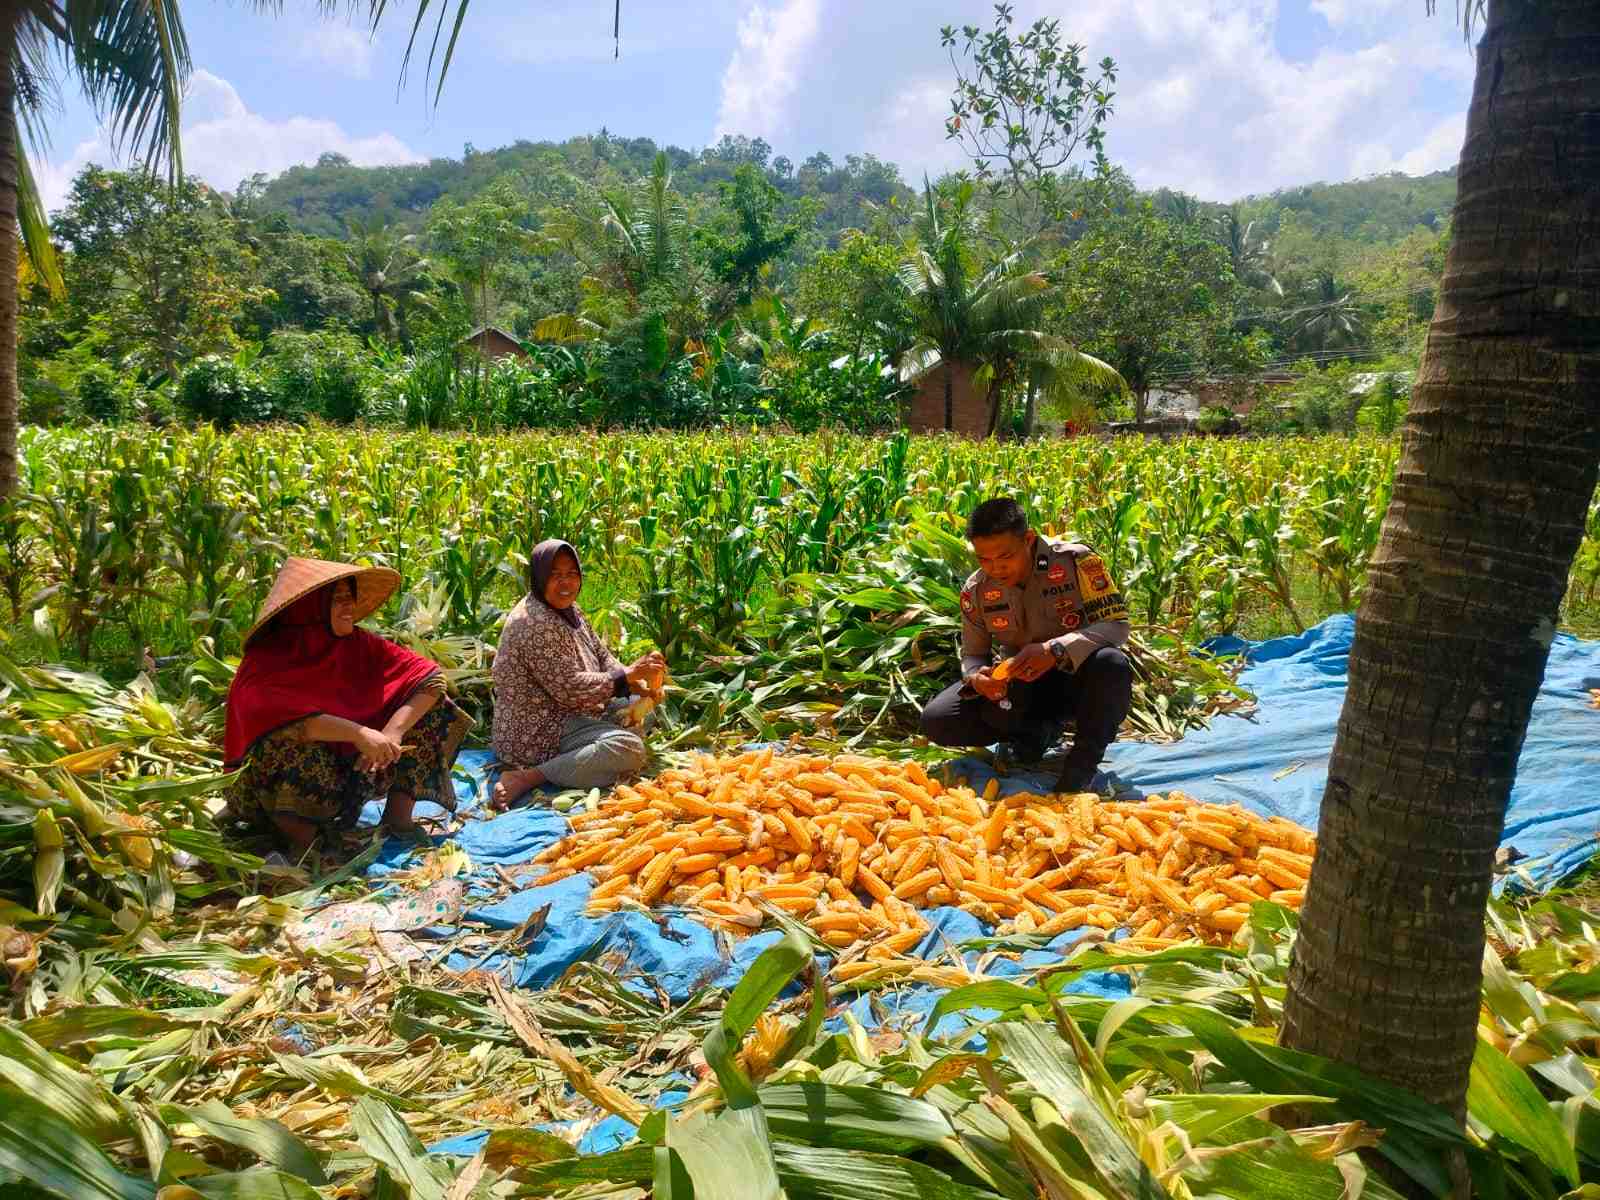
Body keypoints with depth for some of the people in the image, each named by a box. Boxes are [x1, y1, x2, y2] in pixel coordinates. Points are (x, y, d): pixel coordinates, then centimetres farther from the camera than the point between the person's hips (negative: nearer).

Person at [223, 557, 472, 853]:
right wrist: (357, 733, -42)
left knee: (430, 704, -6)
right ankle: (301, 835, -18)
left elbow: (430, 676, -10)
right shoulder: (268, 658, -15)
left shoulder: (359, 645, -4)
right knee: (287, 747, -37)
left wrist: (393, 732, -25)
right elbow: (277, 717, -35)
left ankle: (398, 814, -6)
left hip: (353, 767, 5)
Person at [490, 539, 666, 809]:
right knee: (629, 748, -27)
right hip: (536, 733, -11)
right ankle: (526, 778, -23)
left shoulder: (568, 609, 9)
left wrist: (639, 685, -7)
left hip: (569, 714, 11)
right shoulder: (534, 622, -22)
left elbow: (602, 658, 11)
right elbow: (570, 688, -25)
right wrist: (630, 674, -19)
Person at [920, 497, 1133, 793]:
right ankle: (1040, 729, 3)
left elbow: (1116, 624, -21)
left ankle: (1084, 762, -16)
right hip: (1020, 688, 4)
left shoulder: (1076, 561, -17)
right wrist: (977, 678, -24)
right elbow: (972, 654, 3)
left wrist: (1055, 650, -37)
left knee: (1111, 664, -39)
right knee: (936, 721, -17)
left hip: (1076, 679, -3)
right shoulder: (976, 590, -7)